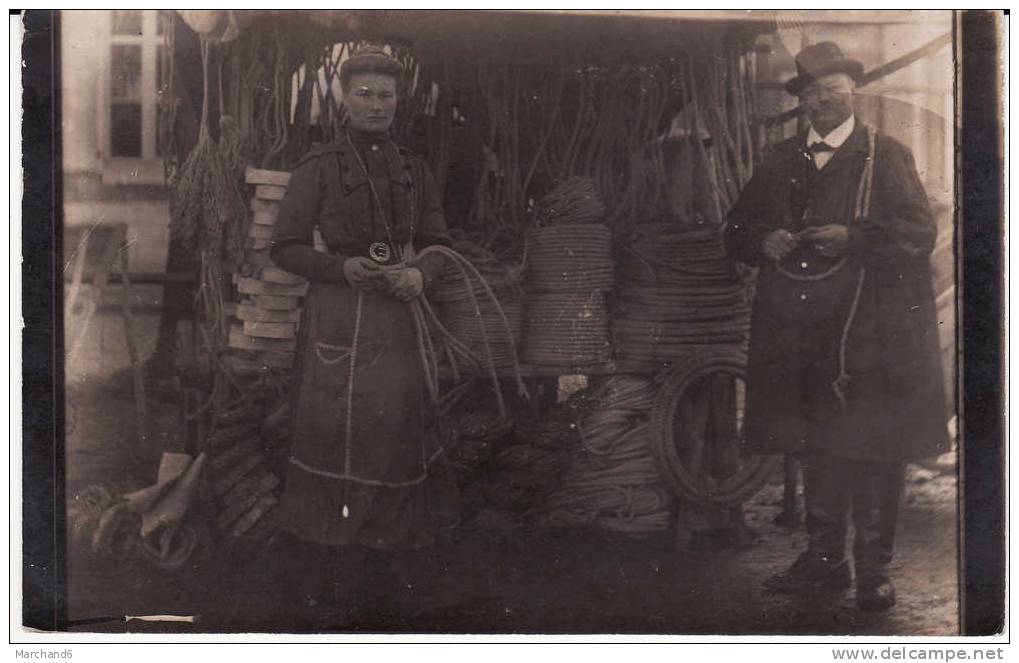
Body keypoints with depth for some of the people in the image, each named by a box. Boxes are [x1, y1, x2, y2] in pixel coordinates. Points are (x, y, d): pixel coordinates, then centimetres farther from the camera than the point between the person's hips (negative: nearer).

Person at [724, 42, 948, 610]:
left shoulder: (886, 156, 3)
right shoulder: (781, 163, 16)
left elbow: (920, 232, -6)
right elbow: (738, 231, 19)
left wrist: (851, 237, -18)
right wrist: (765, 241, -3)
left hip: (869, 332, -4)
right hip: (801, 330, 4)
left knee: (874, 449, -3)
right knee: (814, 446, 9)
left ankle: (875, 569, 6)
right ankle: (824, 558, 20)